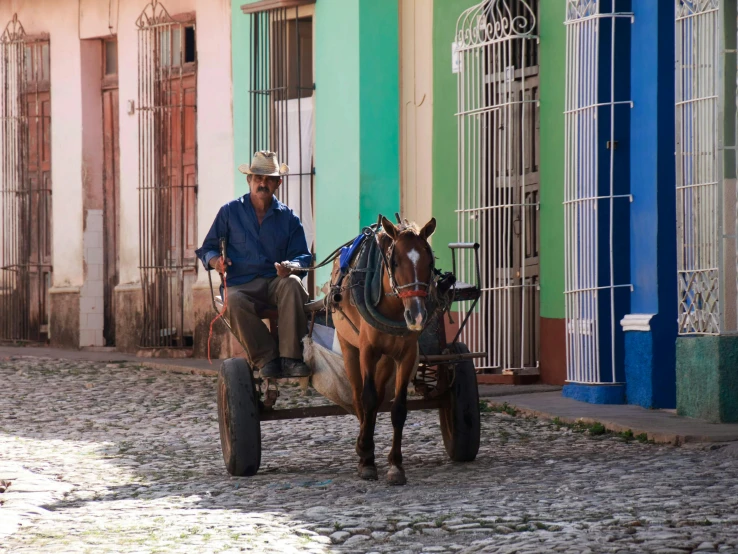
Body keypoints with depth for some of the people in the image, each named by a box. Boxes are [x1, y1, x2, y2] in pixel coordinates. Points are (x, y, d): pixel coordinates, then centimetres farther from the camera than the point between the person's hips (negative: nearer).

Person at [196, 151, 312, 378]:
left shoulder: (288, 217, 14)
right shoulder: (230, 212, 12)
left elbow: (303, 257, 9)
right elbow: (207, 248, 14)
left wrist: (291, 267, -16)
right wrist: (215, 260, -11)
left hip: (276, 282, 1)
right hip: (241, 285, -1)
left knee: (292, 284, -35)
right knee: (235, 302, -37)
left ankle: (289, 357, -36)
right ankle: (266, 360, -30)